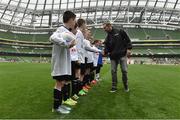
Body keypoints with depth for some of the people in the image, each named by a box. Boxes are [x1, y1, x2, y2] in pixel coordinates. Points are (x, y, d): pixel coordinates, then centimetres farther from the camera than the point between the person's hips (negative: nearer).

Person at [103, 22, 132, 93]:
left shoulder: (120, 32, 0)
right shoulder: (107, 37, 11)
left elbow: (127, 39, 2)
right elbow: (107, 47, 7)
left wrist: (128, 48, -8)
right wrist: (105, 52, -15)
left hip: (122, 54, -3)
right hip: (113, 56, 4)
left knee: (124, 70, -2)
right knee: (113, 71, 1)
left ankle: (126, 86, 17)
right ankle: (114, 87, 12)